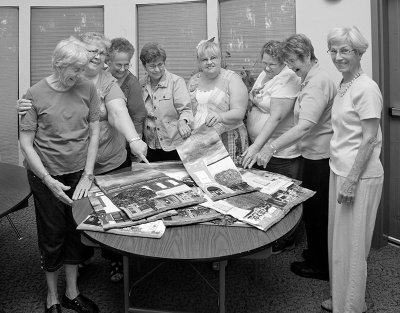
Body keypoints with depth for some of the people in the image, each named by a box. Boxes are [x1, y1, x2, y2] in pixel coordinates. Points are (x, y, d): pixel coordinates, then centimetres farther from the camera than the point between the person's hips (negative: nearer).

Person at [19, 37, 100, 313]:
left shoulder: (87, 89, -3)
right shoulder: (35, 95, -9)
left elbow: (94, 133, 0)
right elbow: (25, 143, -7)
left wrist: (87, 175, -5)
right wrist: (48, 180, -14)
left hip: (80, 173, 3)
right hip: (47, 177, -2)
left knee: (77, 233, 12)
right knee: (52, 236, 9)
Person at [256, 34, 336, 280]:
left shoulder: (318, 82, -20)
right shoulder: (312, 79, 12)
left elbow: (305, 127, -32)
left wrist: (271, 148, -34)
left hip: (320, 156, -10)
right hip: (316, 153, 10)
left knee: (315, 211, 4)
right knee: (316, 209, 19)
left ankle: (320, 266, 21)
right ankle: (317, 254, 36)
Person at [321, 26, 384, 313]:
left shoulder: (366, 88, -15)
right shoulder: (343, 85, 11)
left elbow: (369, 138, -17)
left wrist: (352, 179, -19)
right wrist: (341, 175, 13)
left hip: (359, 176, -9)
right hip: (340, 170, 9)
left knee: (351, 244, 3)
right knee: (339, 240, 17)